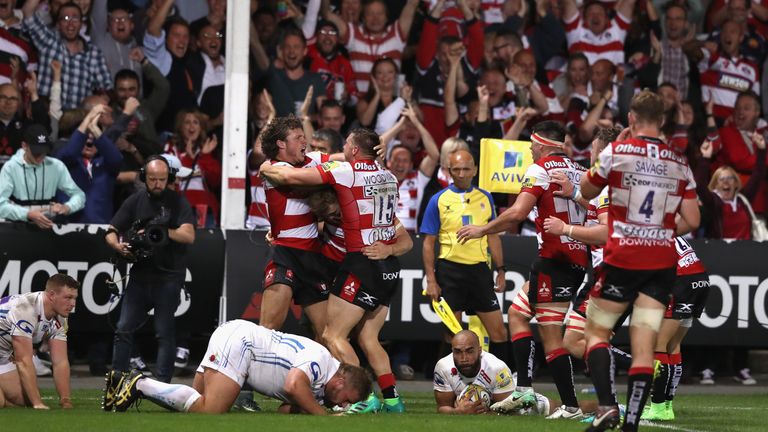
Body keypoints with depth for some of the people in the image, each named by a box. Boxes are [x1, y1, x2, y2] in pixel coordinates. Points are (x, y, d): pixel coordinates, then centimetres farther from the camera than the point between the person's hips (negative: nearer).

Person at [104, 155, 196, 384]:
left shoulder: (177, 202, -1)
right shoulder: (136, 201, 9)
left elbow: (188, 236, -12)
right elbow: (111, 232, 9)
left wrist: (164, 232, -24)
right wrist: (120, 247, -12)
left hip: (169, 277, -4)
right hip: (140, 276, 4)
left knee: (165, 333, -5)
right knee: (124, 330, 2)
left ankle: (162, 383, -3)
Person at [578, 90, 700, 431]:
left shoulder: (616, 151, -5)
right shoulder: (679, 163, 6)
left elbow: (587, 191, 11)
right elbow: (692, 221, 6)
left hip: (622, 259, -3)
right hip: (662, 262, 3)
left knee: (595, 332, 10)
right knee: (644, 348, 2)